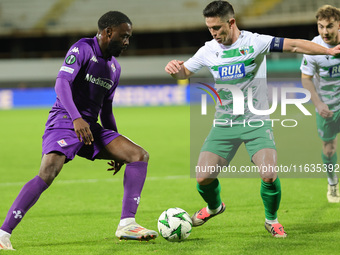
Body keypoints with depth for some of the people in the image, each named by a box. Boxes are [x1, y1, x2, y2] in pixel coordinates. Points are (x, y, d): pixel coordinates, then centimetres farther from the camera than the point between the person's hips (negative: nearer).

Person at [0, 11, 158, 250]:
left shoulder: (115, 67, 18)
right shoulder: (83, 49, -6)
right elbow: (62, 83, -20)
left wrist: (116, 150, 24)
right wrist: (76, 118, -35)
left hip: (91, 128, 8)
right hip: (64, 122, -8)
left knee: (140, 155, -5)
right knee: (48, 173, -29)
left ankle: (126, 224, -10)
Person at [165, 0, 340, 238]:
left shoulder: (254, 42, -8)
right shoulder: (208, 50, 2)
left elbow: (293, 45, -12)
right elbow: (184, 72, 16)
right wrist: (174, 68, -8)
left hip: (256, 121, -3)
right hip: (225, 123, 3)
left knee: (269, 175, -22)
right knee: (203, 177, -7)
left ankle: (272, 220, 7)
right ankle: (214, 207, 28)